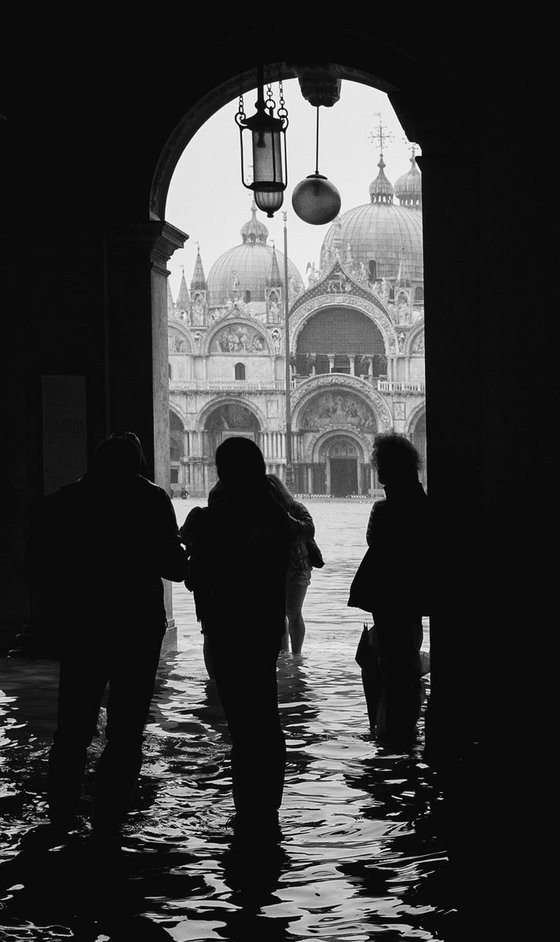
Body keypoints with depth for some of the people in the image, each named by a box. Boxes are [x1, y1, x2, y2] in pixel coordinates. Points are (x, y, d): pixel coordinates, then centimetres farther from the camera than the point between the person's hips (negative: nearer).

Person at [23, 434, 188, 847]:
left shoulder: (61, 502, 4)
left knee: (72, 730, 14)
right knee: (125, 732, 3)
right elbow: (174, 567, -8)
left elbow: (36, 570, 3)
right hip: (138, 630, -3)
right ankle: (108, 825, -1)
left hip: (79, 630, 3)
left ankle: (61, 820, 13)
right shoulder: (152, 500, -5)